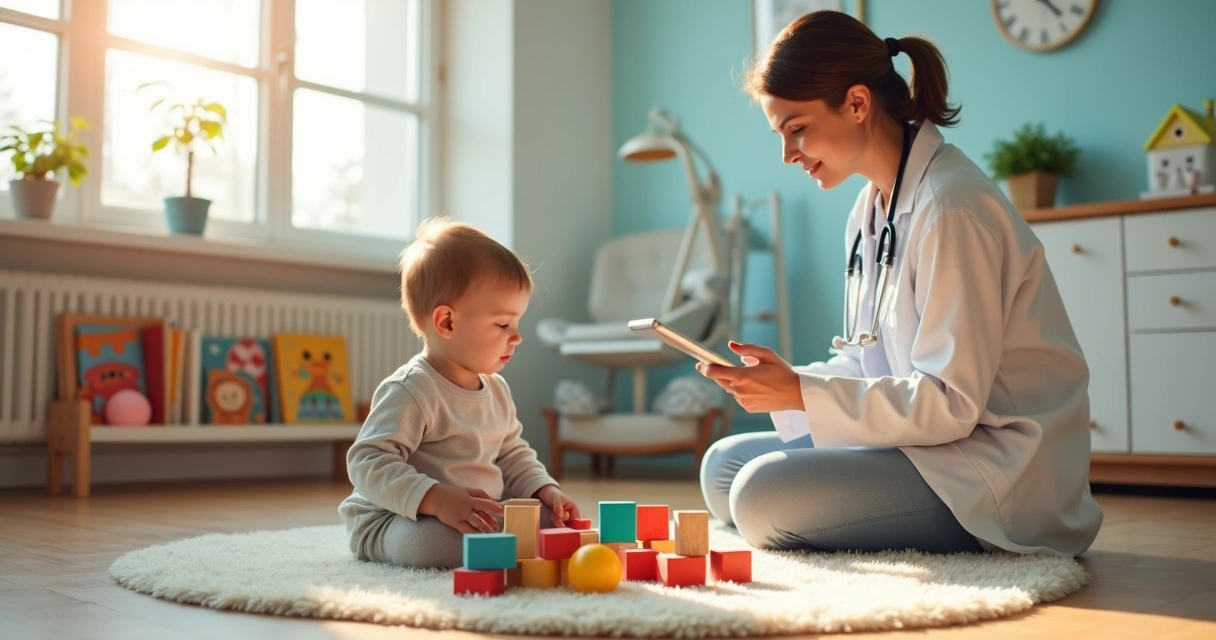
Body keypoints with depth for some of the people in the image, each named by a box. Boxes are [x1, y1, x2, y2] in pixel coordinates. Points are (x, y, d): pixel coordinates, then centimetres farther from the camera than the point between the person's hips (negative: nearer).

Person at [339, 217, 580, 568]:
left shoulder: (497, 390, 9)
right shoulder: (410, 392, -20)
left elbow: (513, 455, 21)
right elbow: (369, 463, -26)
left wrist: (543, 490, 1)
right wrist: (436, 499, -38)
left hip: (481, 516, 8)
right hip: (395, 521, -8)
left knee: (550, 517, 1)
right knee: (435, 540, -39)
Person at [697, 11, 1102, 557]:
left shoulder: (951, 205, -18)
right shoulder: (869, 210, 11)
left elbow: (951, 404, -21)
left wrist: (800, 393, -22)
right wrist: (784, 379, -6)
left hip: (999, 474, -9)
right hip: (924, 440, 9)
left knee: (761, 495, -24)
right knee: (723, 466, 5)